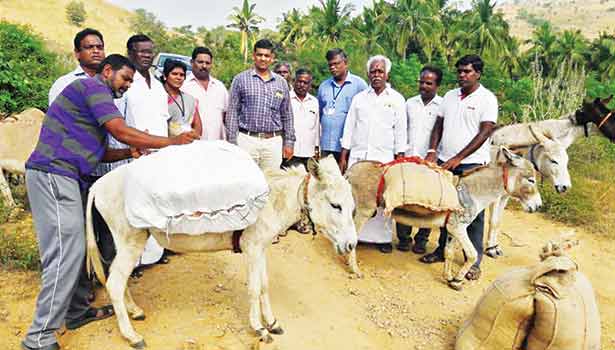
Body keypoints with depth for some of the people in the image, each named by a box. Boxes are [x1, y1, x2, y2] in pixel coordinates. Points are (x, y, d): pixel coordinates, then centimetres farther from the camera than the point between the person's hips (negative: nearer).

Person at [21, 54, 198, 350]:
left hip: (61, 177, 10)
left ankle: (76, 311, 22)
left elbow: (97, 152, 21)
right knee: (66, 253, -12)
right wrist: (171, 142, -10)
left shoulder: (96, 95, 24)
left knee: (75, 248, 12)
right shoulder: (92, 86, -6)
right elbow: (121, 132, -16)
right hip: (53, 174, -10)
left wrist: (129, 153, 4)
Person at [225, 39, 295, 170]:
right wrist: (232, 142, -4)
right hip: (247, 140, -2)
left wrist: (289, 142, 9)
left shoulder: (281, 82, 12)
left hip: (273, 141, 2)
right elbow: (232, 113, 2)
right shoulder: (241, 79, 4)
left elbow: (287, 115, 14)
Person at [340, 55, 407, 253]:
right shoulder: (359, 98, 11)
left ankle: (383, 238, 10)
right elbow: (349, 128, 10)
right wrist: (343, 157, 5)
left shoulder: (397, 99, 6)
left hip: (384, 157, -2)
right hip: (357, 156, 2)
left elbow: (400, 131, 5)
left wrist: (399, 159, -1)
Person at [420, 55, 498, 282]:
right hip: (444, 161, 5)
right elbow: (439, 124, 13)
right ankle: (443, 249, 28)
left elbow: (485, 133, -11)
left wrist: (458, 158, -16)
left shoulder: (487, 98, -4)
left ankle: (474, 261, 11)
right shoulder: (450, 96, 12)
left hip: (472, 165, -5)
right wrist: (433, 150, -2)